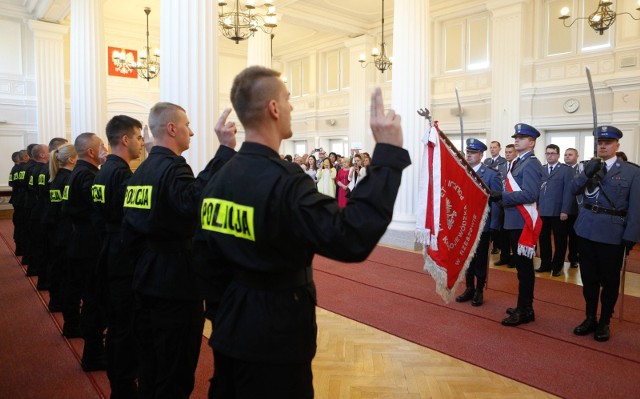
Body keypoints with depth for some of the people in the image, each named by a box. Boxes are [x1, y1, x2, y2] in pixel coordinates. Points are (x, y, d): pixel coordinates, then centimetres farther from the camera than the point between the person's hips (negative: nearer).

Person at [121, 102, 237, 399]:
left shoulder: (140, 172, 10)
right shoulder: (173, 167, -17)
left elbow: (129, 230, 12)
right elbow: (193, 200, -40)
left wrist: (141, 261, 20)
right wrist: (225, 150, -43)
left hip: (146, 280, 9)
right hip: (176, 283, -9)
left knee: (150, 363, 23)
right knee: (175, 372, 5)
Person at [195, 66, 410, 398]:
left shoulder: (218, 180, 1)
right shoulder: (283, 181, -25)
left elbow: (208, 260, 8)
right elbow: (351, 237, -35)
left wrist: (218, 314, 19)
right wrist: (388, 154, -30)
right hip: (275, 338, -7)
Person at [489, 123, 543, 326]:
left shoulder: (531, 164, -12)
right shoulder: (516, 162, 16)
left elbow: (530, 194, -23)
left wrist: (502, 196, -23)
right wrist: (501, 196, 6)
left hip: (524, 223, -10)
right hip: (515, 221, 10)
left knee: (524, 267, -3)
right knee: (520, 265, 15)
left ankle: (525, 311, 6)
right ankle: (524, 307, 26)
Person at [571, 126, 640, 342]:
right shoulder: (589, 166, 9)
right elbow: (574, 189, -3)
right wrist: (588, 173, -20)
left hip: (612, 233, -3)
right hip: (586, 230, 3)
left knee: (609, 281, 8)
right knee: (589, 278, 12)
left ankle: (604, 322, 24)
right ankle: (590, 318, 27)